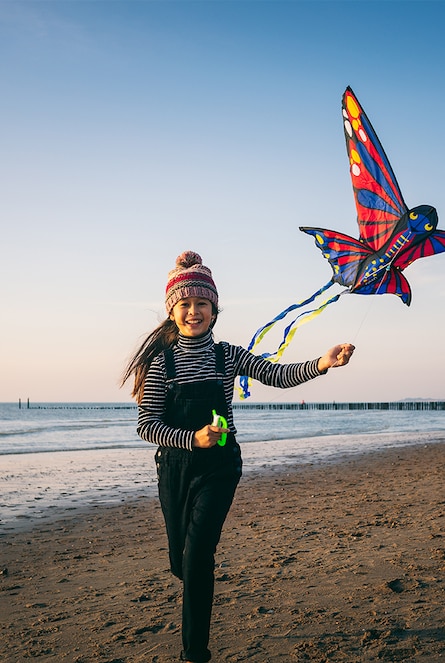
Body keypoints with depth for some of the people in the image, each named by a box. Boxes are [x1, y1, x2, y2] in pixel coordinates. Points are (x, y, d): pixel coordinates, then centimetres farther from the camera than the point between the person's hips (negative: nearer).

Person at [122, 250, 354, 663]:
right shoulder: (162, 361, -5)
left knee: (198, 554, -14)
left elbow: (278, 375, -12)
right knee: (181, 561, 12)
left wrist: (321, 364, -30)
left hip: (218, 466, -1)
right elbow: (147, 424, -8)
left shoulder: (227, 356, -1)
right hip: (175, 467, 1)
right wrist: (192, 439, -24)